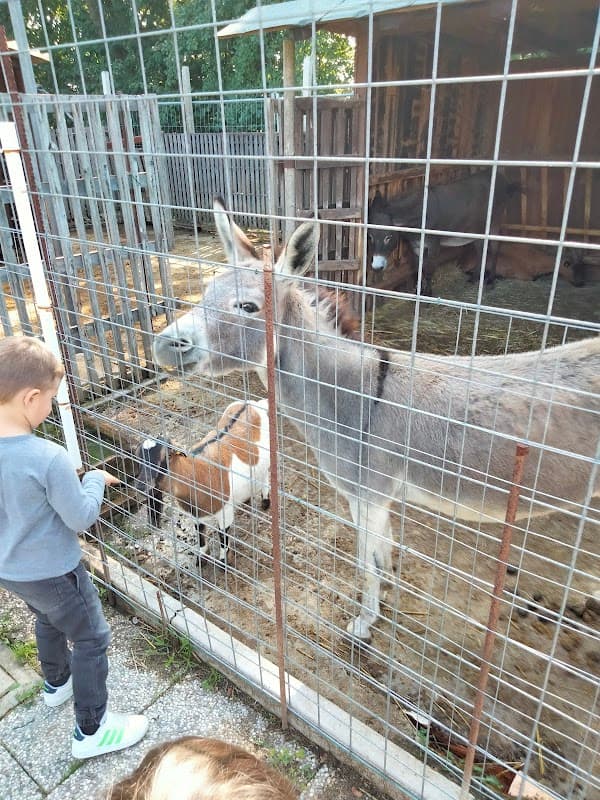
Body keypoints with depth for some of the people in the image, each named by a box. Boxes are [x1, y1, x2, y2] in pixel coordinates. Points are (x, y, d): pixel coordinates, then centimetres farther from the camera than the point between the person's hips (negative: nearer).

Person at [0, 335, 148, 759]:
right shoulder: (49, 457, -33)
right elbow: (82, 518, -22)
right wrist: (95, 480, -6)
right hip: (51, 573, -8)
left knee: (49, 619, 33)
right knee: (91, 639, 12)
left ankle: (57, 683, 57)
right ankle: (92, 731, 26)